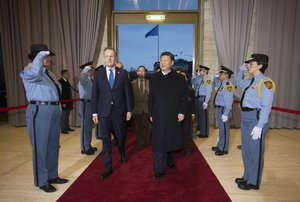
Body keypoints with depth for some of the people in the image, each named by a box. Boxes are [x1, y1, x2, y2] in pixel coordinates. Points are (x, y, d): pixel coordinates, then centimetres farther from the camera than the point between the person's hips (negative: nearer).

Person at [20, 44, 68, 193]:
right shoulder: (28, 71, -7)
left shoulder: (48, 73, 16)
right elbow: (34, 73, -33)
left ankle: (52, 176, 30)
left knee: (53, 146, 15)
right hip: (39, 112, -8)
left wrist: (58, 109, 16)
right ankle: (42, 181, 16)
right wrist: (41, 55, -21)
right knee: (40, 147, 2)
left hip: (54, 111, 8)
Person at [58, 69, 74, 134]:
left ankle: (67, 127, 23)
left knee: (67, 116, 14)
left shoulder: (67, 81, 14)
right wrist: (63, 103, -18)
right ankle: (63, 129, 6)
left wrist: (70, 101, 13)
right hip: (64, 103, -8)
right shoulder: (60, 82, -12)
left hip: (68, 102, 8)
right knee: (63, 116, -1)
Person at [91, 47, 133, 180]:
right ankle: (108, 167, 15)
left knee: (121, 136, 15)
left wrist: (129, 109, -1)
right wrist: (94, 112, 0)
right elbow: (95, 94, 3)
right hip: (104, 112, 0)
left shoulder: (123, 73, 3)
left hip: (119, 111, 0)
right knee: (106, 139, 4)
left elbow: (128, 92, 2)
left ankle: (122, 152, 47)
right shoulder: (98, 74, 4)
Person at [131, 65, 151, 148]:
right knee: (138, 127, 9)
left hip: (147, 108, 0)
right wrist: (131, 107, -3)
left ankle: (148, 142, 26)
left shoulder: (150, 82, 2)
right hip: (137, 108, 1)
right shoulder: (133, 83, 3)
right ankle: (141, 142, 24)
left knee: (148, 127, 8)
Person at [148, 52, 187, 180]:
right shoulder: (154, 78, 7)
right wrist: (151, 114, 3)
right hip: (158, 115, 1)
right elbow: (151, 97, 7)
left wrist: (181, 112, -9)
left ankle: (170, 161, 35)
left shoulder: (179, 78, 2)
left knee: (172, 139, 12)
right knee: (158, 142, -2)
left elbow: (184, 97, 0)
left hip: (174, 115, 0)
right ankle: (159, 170, 6)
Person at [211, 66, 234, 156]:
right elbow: (216, 83, 35)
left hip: (223, 110, -10)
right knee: (221, 129, 20)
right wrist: (216, 77, 15)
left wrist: (225, 114, -27)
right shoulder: (221, 84, 9)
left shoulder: (228, 85, -19)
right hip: (218, 109, 10)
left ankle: (223, 149, 16)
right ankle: (220, 146, 34)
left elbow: (228, 101, -25)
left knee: (224, 130, 3)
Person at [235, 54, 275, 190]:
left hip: (256, 119, -8)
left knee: (255, 152, 5)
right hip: (245, 119, 8)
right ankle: (247, 177, 34)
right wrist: (241, 70, 17)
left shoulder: (265, 82, -13)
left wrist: (259, 126, -23)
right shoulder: (251, 82, 11)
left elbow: (266, 107, -18)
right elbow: (238, 83, 33)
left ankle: (253, 182, 21)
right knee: (246, 150, 17)